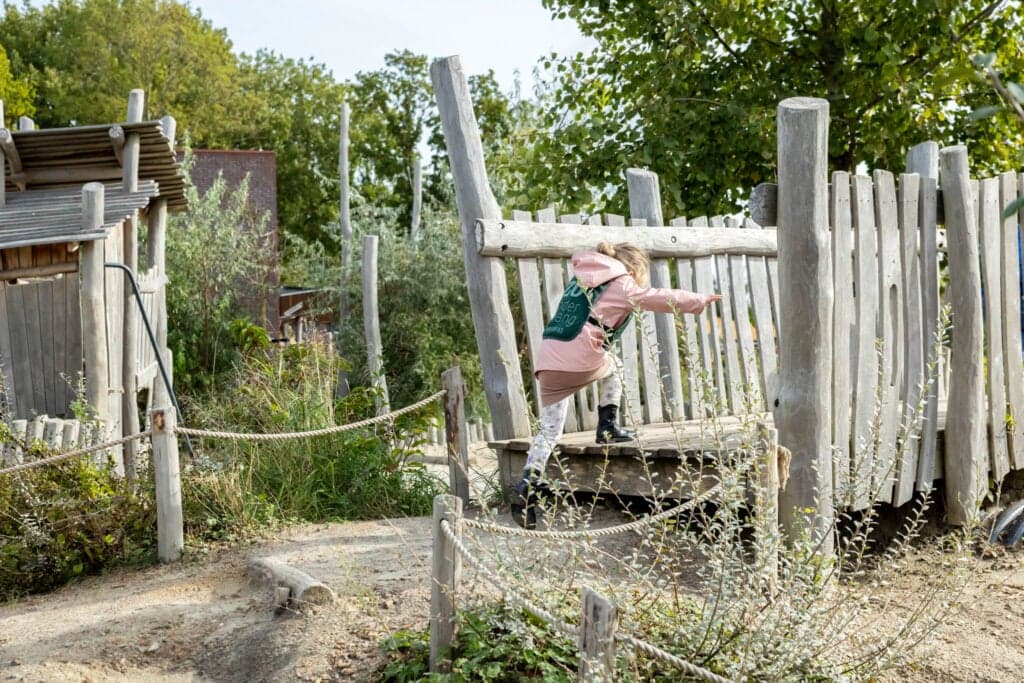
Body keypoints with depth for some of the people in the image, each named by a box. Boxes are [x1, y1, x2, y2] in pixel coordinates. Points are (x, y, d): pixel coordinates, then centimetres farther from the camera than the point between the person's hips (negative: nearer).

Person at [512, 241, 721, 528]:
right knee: (611, 368, 30)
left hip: (549, 361, 5)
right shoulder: (622, 286, 6)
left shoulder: (581, 277, 23)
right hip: (583, 360, -5)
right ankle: (608, 427, 21)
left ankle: (527, 485, -10)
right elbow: (665, 299, 12)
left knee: (548, 431, 6)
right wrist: (701, 300, 25)